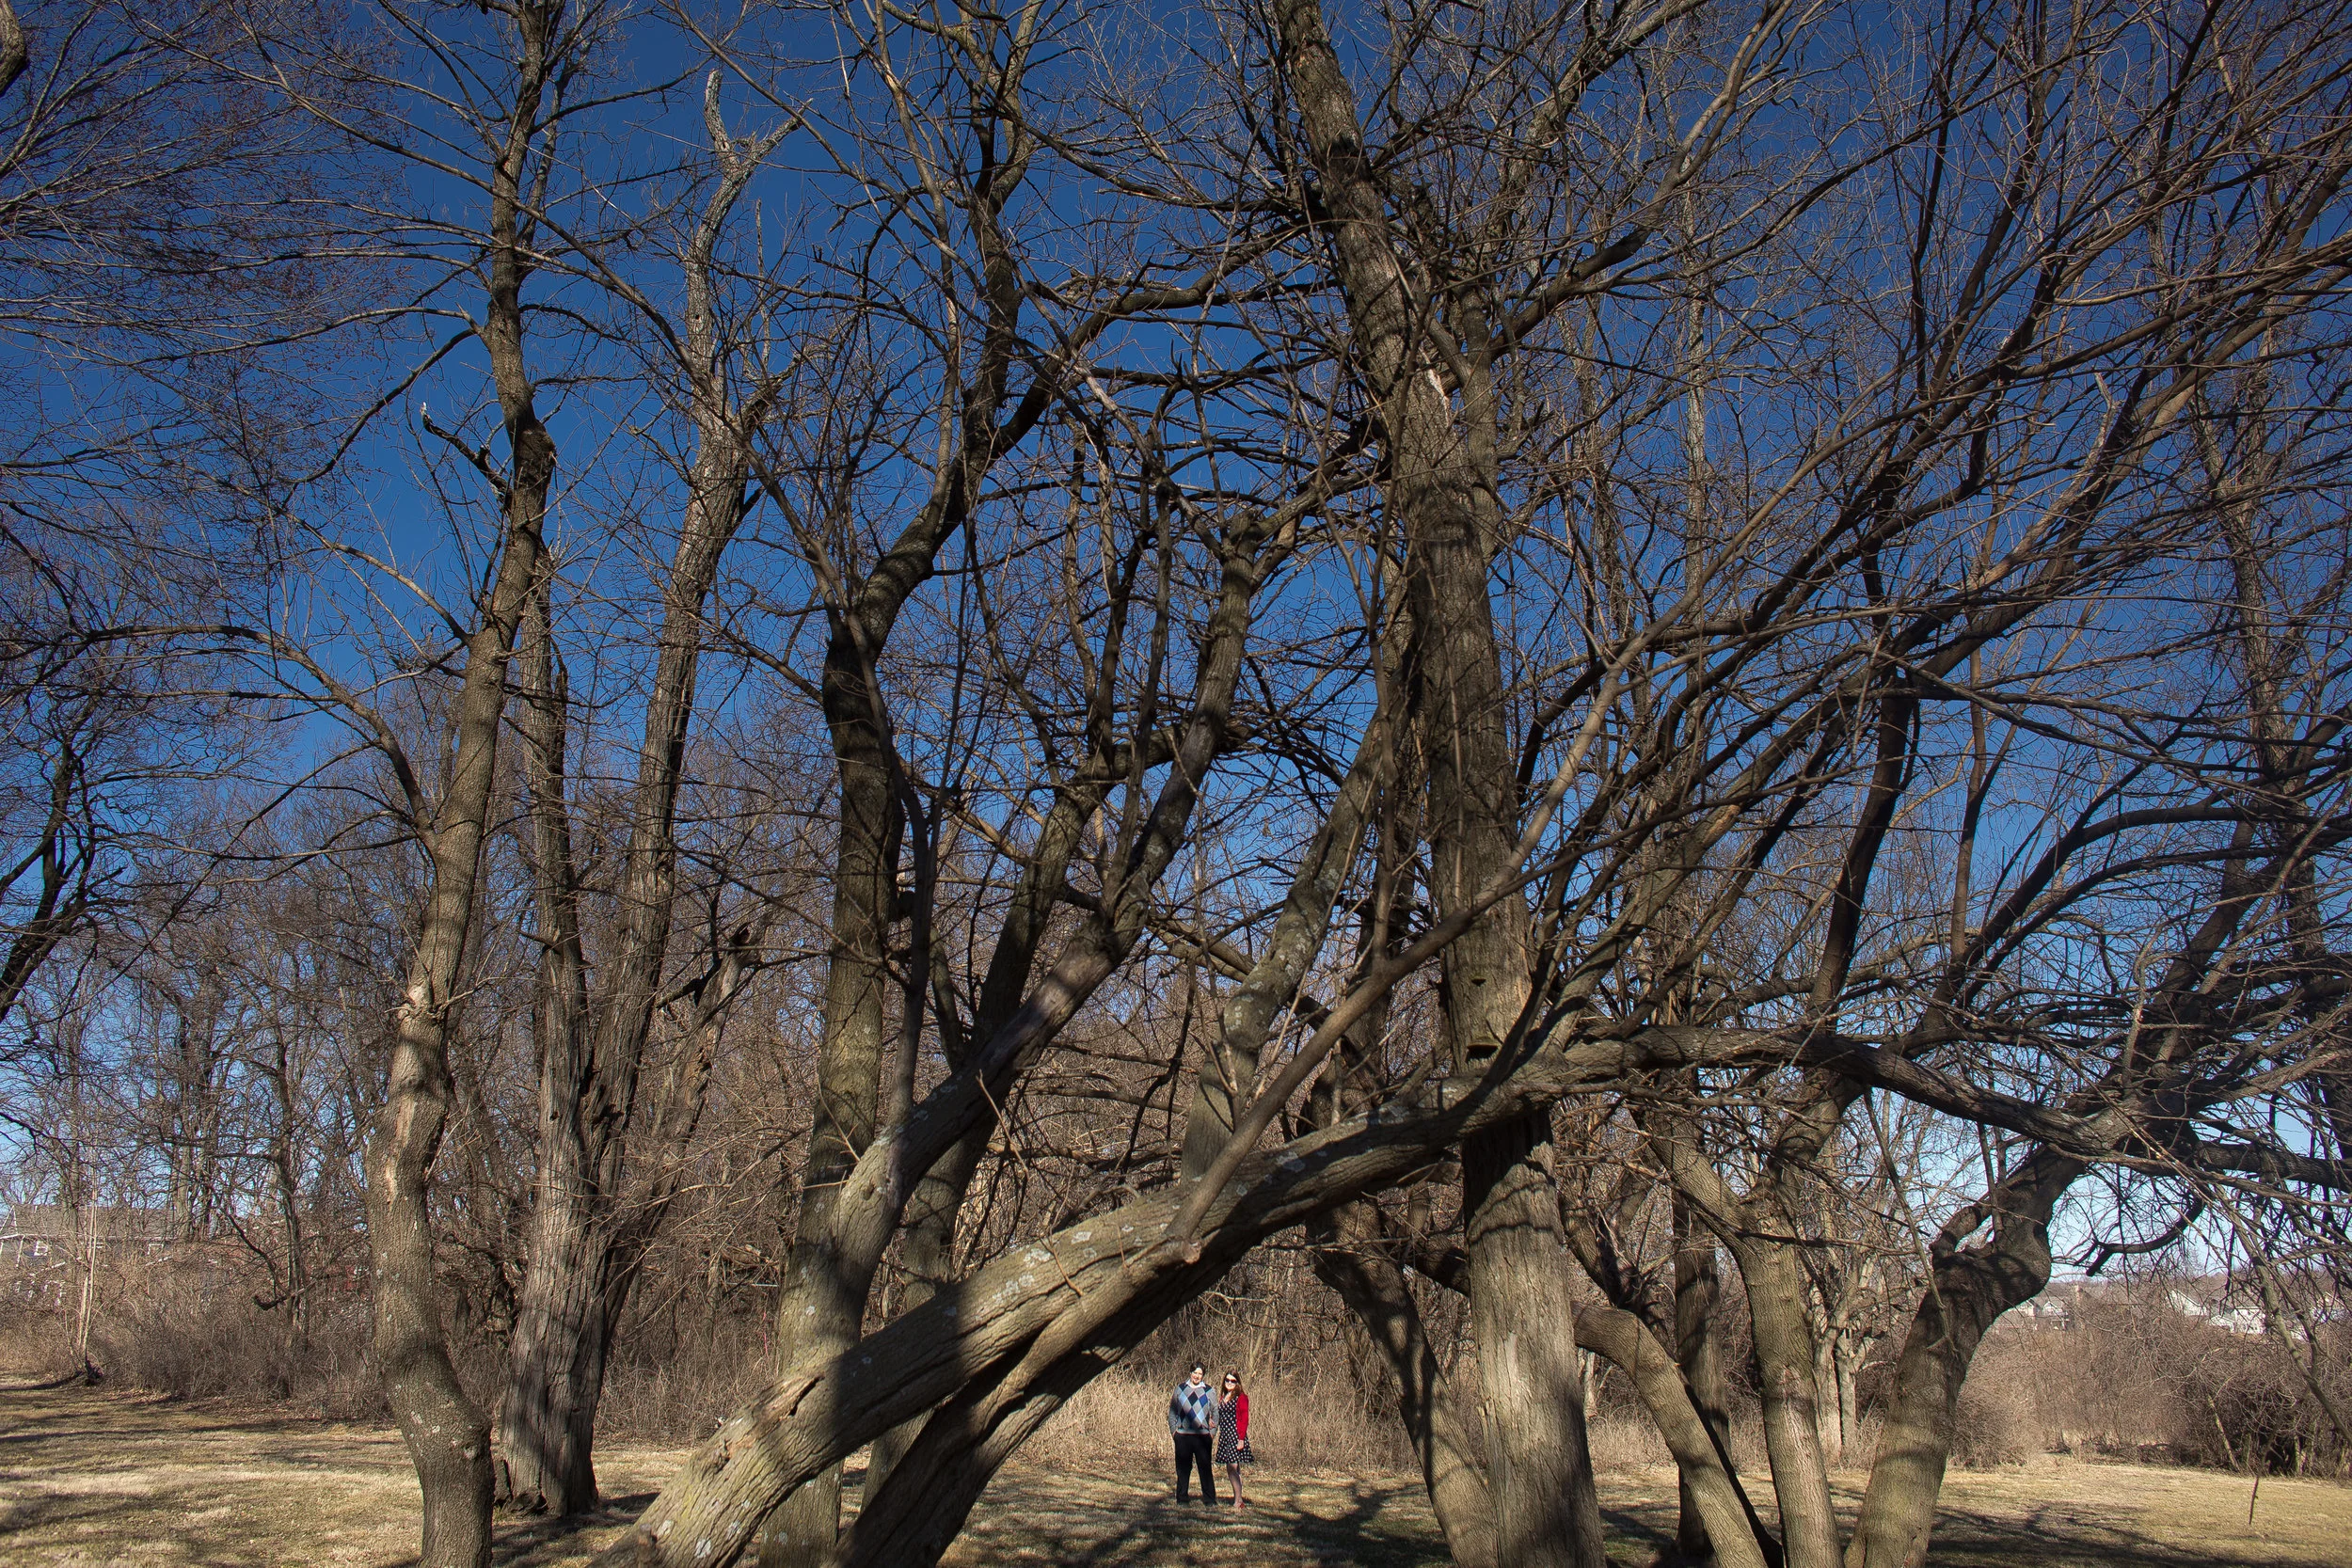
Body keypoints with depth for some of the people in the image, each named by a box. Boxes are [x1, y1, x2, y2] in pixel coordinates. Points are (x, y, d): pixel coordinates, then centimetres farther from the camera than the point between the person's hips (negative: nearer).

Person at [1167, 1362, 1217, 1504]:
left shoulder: (1209, 1391, 7)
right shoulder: (1180, 1389, 9)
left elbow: (1215, 1412, 10)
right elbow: (1172, 1411, 12)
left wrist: (1213, 1430, 0)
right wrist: (1173, 1429, 4)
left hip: (1202, 1435, -1)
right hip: (1182, 1435, 1)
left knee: (1205, 1467, -2)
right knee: (1183, 1468, 7)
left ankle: (1209, 1498, 4)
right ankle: (1182, 1497, 16)